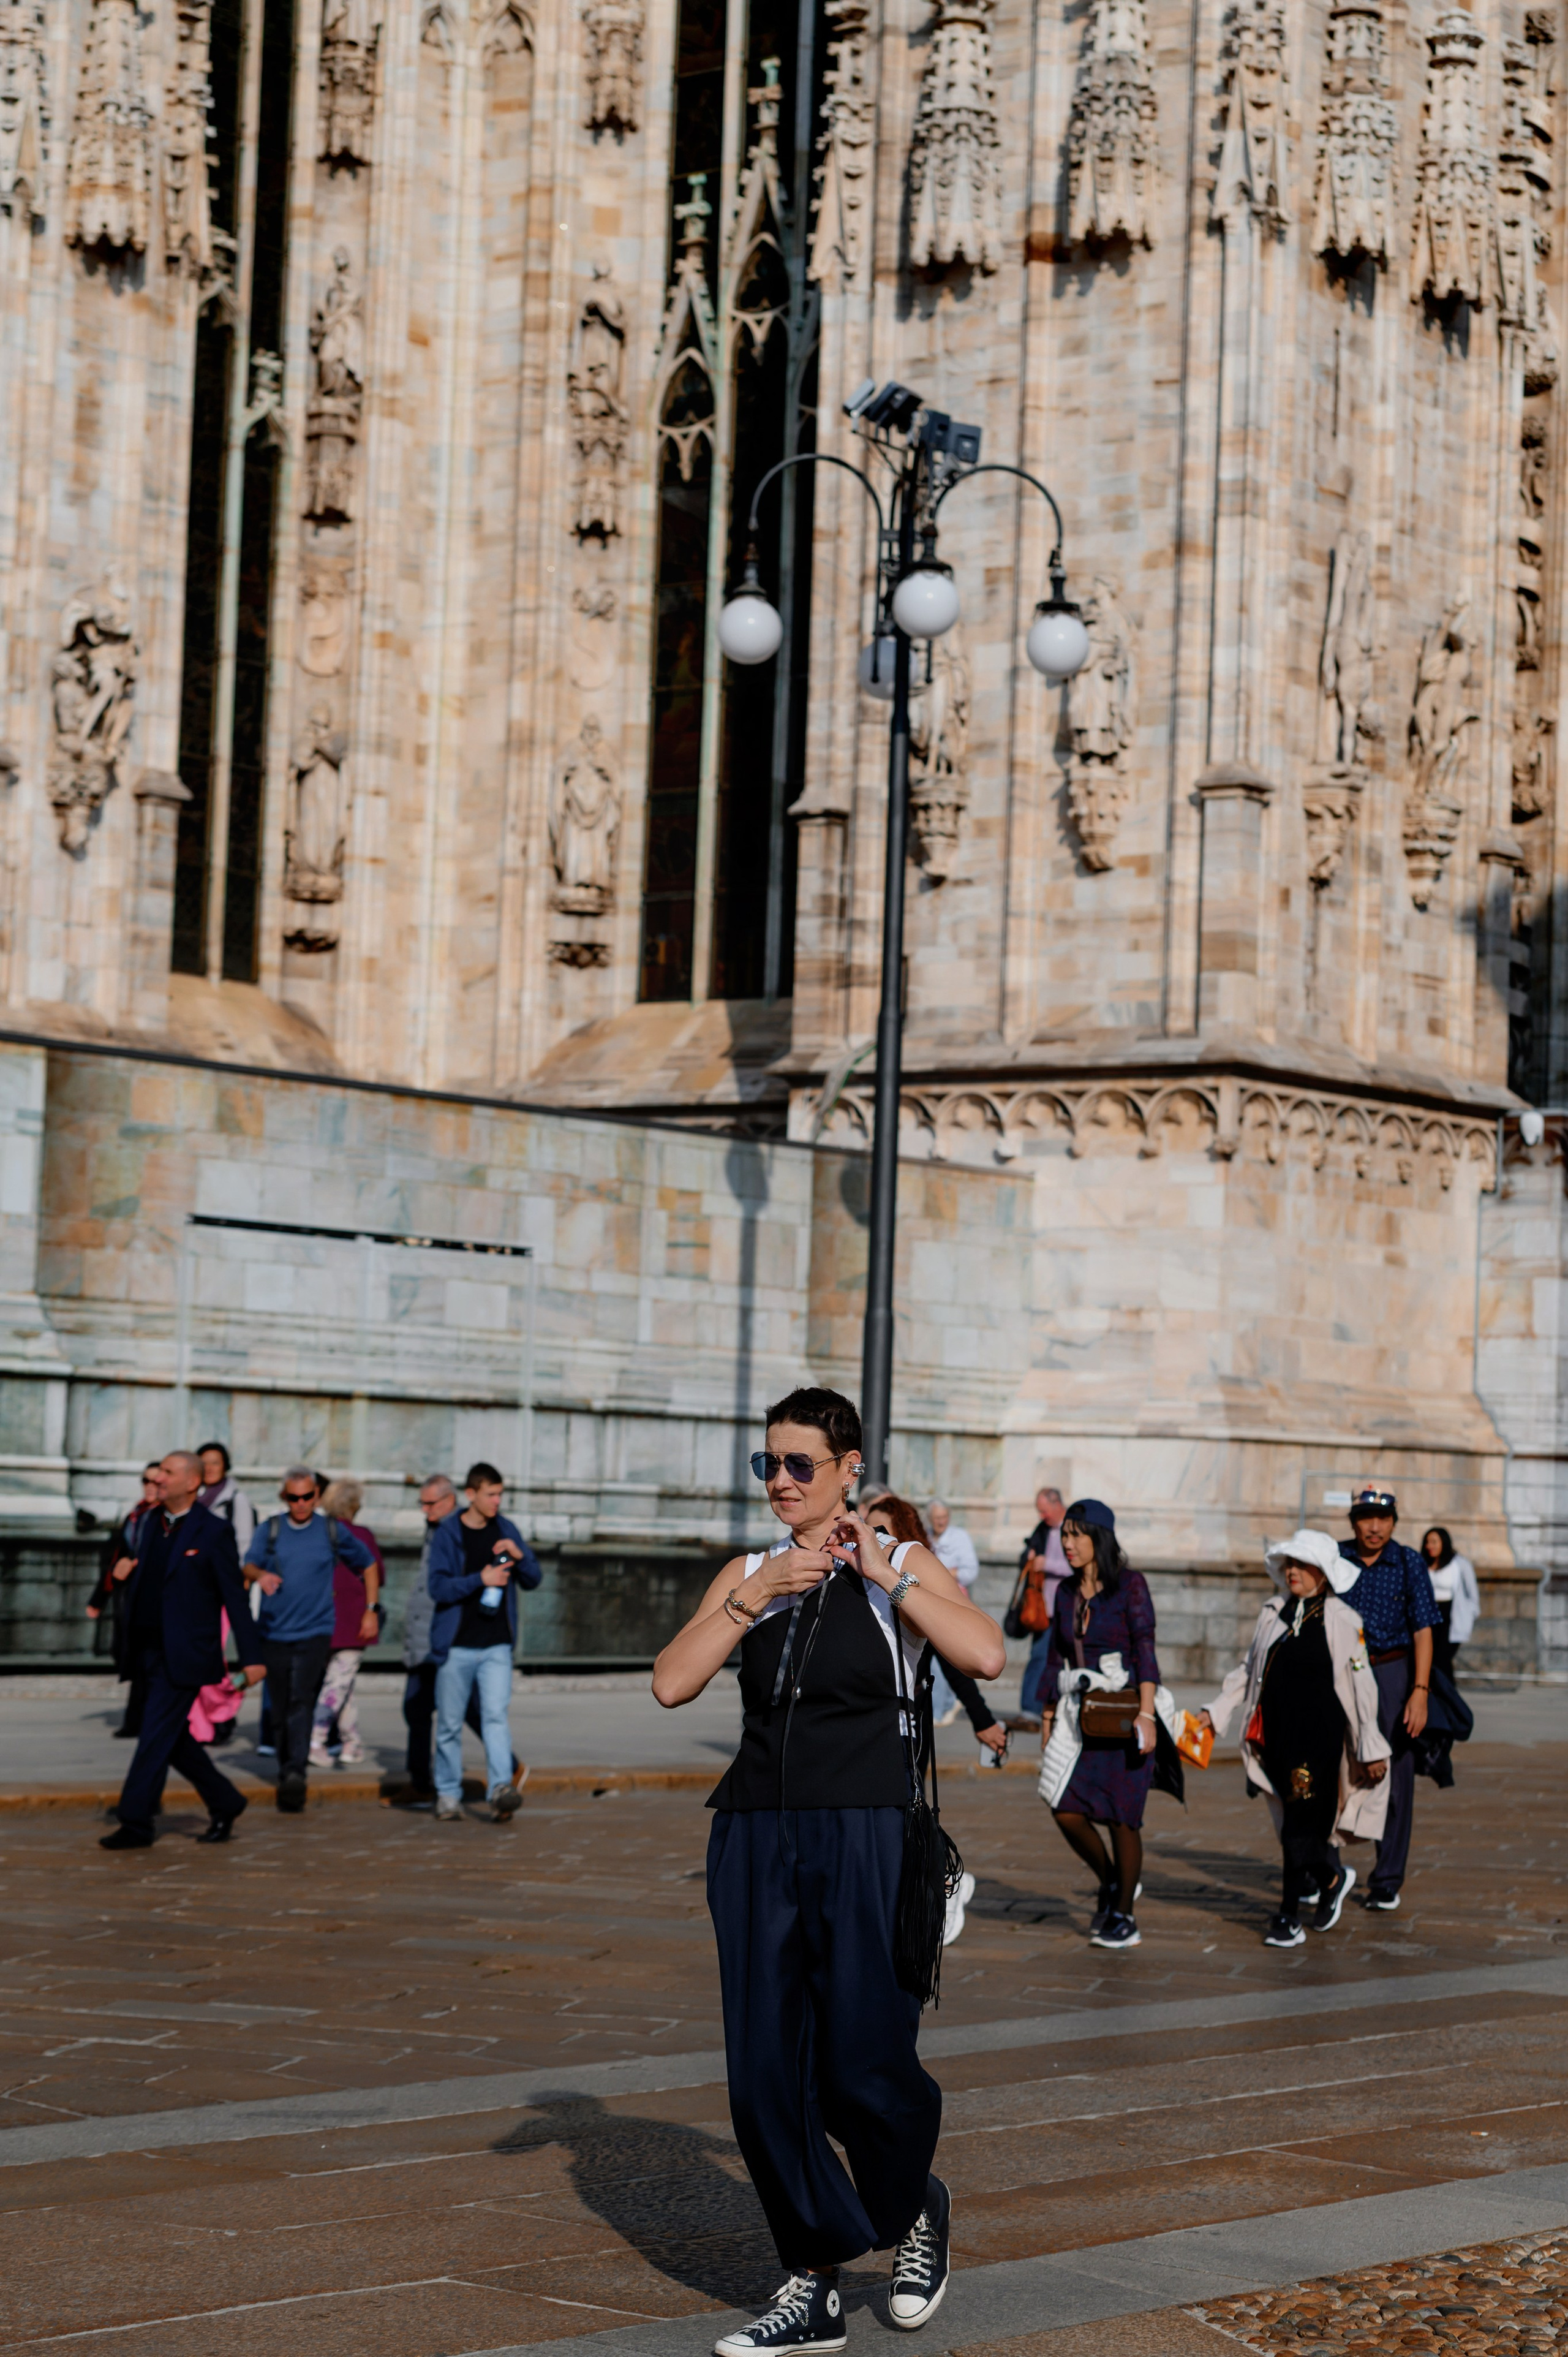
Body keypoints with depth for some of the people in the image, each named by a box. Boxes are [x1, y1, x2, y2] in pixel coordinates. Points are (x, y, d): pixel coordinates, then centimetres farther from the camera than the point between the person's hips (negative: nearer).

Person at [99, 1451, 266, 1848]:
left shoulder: (213, 1532, -9)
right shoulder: (151, 1521, 11)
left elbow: (234, 1596, -8)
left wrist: (251, 1656, -9)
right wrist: (126, 1572, 0)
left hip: (186, 1654, -7)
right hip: (153, 1651, 7)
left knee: (156, 1736, -8)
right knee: (174, 1740, 13)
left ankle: (135, 1825, -4)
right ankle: (225, 1803, 28)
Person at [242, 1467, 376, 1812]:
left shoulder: (333, 1532, 6)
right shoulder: (269, 1530, 6)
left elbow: (367, 1564, 20)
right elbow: (248, 1566, -9)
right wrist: (260, 1574, -32)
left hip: (315, 1631, -2)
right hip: (274, 1633, 2)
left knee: (302, 1702, -19)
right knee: (280, 1711, 7)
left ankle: (297, 1772, -28)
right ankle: (286, 1773, 21)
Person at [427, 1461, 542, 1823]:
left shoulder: (506, 1530, 8)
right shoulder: (447, 1534, -3)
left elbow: (533, 1580, 12)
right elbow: (438, 1587, -12)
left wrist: (519, 1556, -8)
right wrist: (480, 1579, -23)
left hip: (497, 1646, 2)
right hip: (456, 1645, -2)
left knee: (495, 1716, -13)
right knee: (450, 1723, 6)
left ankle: (502, 1790, -23)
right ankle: (448, 1794, 18)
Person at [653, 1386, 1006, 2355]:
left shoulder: (905, 1566, 2)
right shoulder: (748, 1574, 11)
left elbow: (988, 1656, -15)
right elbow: (672, 1683, -2)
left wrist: (883, 1574, -14)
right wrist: (755, 1595, -10)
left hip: (865, 1840, -4)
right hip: (758, 1839, 4)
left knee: (863, 2068, -5)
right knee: (767, 2077, 2)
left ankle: (918, 2209, 26)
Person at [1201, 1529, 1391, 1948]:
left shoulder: (1340, 1620, -4)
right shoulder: (1273, 1614, 11)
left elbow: (1361, 1685, -2)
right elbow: (1249, 1671, 20)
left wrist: (1372, 1748, -2)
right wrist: (1216, 1711, 12)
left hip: (1319, 1736, -5)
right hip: (1275, 1735, 5)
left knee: (1300, 1823, -8)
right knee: (1292, 1817, 7)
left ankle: (1289, 1918, 0)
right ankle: (1332, 1877, 33)